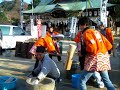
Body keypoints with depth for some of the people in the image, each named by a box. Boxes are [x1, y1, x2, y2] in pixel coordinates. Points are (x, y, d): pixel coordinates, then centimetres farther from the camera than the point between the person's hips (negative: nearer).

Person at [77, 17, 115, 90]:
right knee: (106, 80, 21)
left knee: (82, 80, 0)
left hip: (95, 59, -9)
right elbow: (108, 45, 14)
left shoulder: (86, 33, -6)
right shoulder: (96, 31, 18)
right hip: (104, 57, 9)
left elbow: (92, 47, -21)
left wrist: (84, 51, -5)